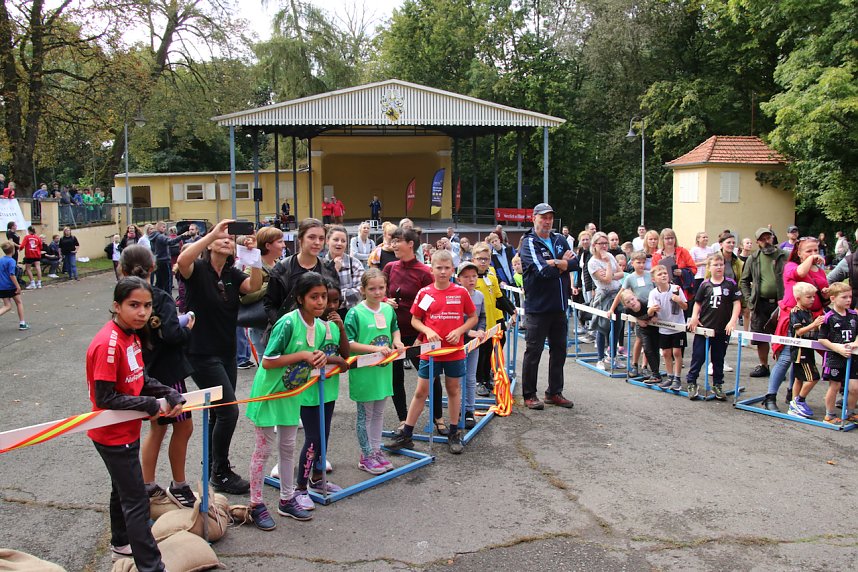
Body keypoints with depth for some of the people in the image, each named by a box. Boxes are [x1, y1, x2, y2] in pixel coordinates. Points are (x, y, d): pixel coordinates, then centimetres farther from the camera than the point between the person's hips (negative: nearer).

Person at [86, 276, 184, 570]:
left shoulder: (131, 335, 0)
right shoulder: (108, 344, -27)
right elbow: (105, 398, -26)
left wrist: (171, 395, -8)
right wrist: (151, 405, -22)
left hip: (127, 431, 9)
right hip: (113, 435, -9)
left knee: (123, 489, 26)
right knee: (136, 501, -2)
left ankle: (121, 543, 47)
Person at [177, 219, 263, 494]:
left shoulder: (232, 274, 6)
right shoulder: (198, 269, -10)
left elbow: (254, 286, -13)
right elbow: (182, 260, -34)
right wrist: (213, 233, -35)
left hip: (227, 353, 7)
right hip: (202, 354, -7)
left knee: (219, 412, 16)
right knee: (229, 410, -9)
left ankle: (212, 468, 33)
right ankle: (221, 473, 7)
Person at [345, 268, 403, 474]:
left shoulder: (389, 309, 3)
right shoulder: (355, 313, -15)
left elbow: (395, 329, 21)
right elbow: (348, 344, -17)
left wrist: (397, 340, -1)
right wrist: (375, 348, -24)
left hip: (383, 370, 6)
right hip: (363, 372, -6)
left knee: (378, 413, 17)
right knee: (365, 414, 7)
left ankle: (376, 450, 31)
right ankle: (366, 456, 20)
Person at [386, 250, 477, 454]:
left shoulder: (461, 292, -3)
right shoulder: (424, 293, -3)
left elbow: (473, 318, 5)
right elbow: (415, 320, 4)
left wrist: (459, 331, -11)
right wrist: (427, 331, -15)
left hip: (454, 350, 0)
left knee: (453, 389, 12)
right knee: (421, 392, 5)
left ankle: (454, 434, 26)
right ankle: (406, 435, 13)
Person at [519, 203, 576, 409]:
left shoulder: (560, 241, 12)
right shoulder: (529, 243, -7)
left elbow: (574, 262, -3)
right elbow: (543, 270, -21)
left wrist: (554, 264, -17)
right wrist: (563, 264, -7)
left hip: (559, 306, 6)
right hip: (538, 306, -6)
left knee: (559, 350, 12)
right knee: (534, 351, 1)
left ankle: (555, 392, 24)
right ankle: (529, 394, 11)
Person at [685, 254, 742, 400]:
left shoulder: (731, 284, -1)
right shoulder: (705, 284, 0)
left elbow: (737, 303, -1)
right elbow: (697, 303, 8)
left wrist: (732, 321, -12)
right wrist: (694, 318, -6)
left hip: (722, 329, 0)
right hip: (703, 327, 0)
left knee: (718, 359, 12)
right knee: (698, 356, 2)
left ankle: (717, 385, 24)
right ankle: (691, 382, 12)